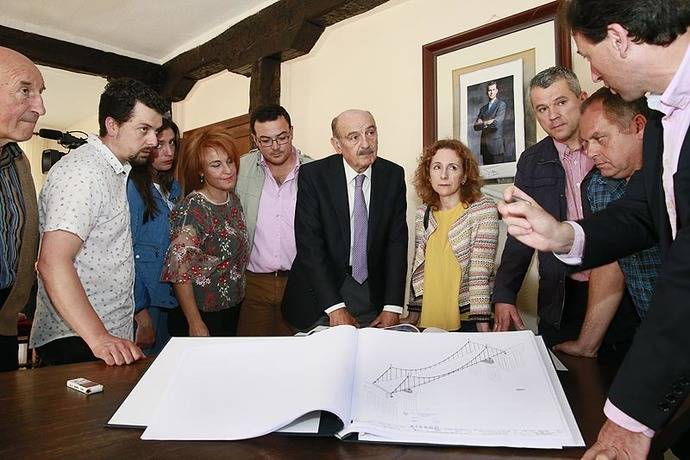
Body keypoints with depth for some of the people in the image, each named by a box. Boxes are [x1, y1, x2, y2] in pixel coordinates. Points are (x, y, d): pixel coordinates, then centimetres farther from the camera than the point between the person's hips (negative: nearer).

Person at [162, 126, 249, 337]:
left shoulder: (233, 199, 1)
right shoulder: (193, 209, -21)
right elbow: (179, 270, -22)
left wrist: (238, 297, 8)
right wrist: (195, 323, -20)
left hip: (233, 309, 7)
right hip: (201, 314, -7)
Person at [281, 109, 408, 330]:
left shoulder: (393, 175, -3)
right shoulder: (313, 175, -12)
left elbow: (397, 242, -4)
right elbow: (309, 245, -15)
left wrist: (392, 307, -11)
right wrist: (335, 308, -20)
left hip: (375, 292, 2)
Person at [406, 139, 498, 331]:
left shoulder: (484, 209, -8)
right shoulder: (423, 213, 4)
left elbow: (481, 271, -15)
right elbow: (419, 268, 8)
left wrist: (481, 323, -19)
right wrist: (413, 314, 5)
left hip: (468, 319, -4)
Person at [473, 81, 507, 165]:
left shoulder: (501, 105, 1)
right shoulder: (483, 108, 18)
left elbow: (497, 123, -12)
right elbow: (475, 126, 9)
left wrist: (483, 123, 2)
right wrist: (487, 123, -7)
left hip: (496, 145, -5)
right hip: (484, 146, 5)